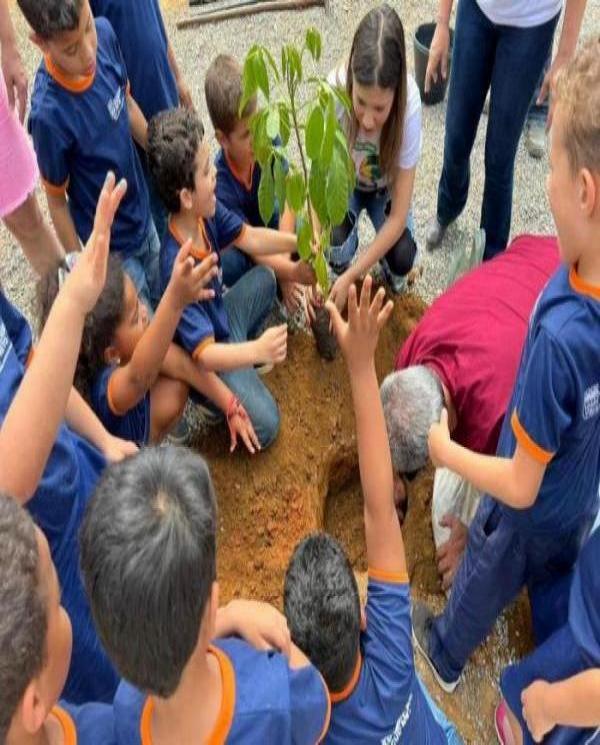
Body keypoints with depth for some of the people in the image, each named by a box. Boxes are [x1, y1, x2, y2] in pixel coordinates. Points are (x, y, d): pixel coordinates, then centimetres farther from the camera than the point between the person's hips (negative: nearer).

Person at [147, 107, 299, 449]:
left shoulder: (208, 211, -17)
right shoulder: (176, 266, -39)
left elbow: (250, 237, 2)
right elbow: (204, 353, -39)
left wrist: (297, 242, -9)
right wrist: (257, 351, -53)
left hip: (222, 320, 8)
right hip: (207, 356, -8)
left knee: (265, 277, 20)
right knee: (265, 425, -16)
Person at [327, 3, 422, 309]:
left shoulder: (409, 102, -35)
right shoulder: (335, 89, -35)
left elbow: (399, 216, -30)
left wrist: (352, 276, -37)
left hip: (386, 188, 0)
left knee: (402, 259, -25)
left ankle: (388, 267, 11)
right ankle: (342, 263, 6)